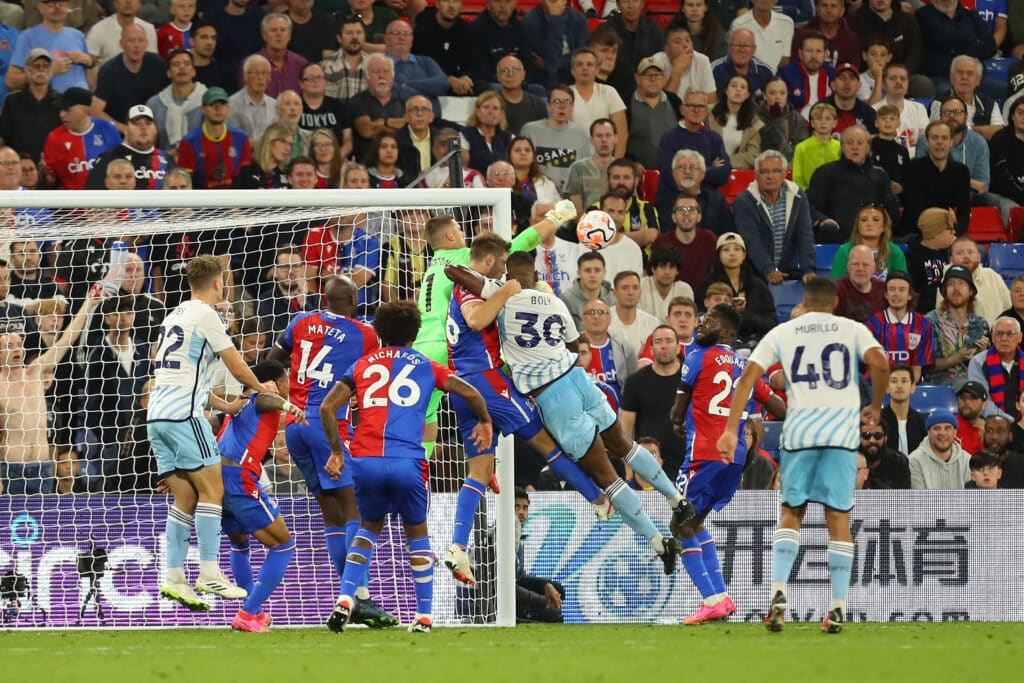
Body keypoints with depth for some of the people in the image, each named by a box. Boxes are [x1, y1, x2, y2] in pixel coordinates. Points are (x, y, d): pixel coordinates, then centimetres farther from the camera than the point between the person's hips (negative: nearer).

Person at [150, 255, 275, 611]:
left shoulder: (174, 316, 21)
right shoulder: (205, 315, -5)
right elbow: (237, 368, -2)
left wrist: (224, 404, 28)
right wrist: (261, 388, 17)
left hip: (157, 415, 8)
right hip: (183, 414, -8)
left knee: (185, 497, 8)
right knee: (211, 488, -5)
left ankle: (174, 578, 3)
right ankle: (209, 573, -10)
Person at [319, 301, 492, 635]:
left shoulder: (361, 365, 18)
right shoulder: (426, 366, 16)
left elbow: (327, 407, 7)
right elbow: (471, 394, 14)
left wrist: (336, 452, 15)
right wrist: (485, 422, 33)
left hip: (364, 461, 1)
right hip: (407, 462, -1)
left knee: (369, 527, 24)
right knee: (417, 533, 19)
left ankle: (345, 600, 5)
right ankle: (423, 616, 15)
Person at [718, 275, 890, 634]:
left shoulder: (782, 333, 13)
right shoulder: (853, 330, 10)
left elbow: (748, 375, 3)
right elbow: (880, 363, -8)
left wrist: (731, 429, 2)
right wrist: (875, 407, 8)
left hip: (799, 429, 1)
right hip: (843, 428, -1)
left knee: (791, 513, 11)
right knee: (838, 519, 3)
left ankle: (778, 591, -7)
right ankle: (838, 608, -1)